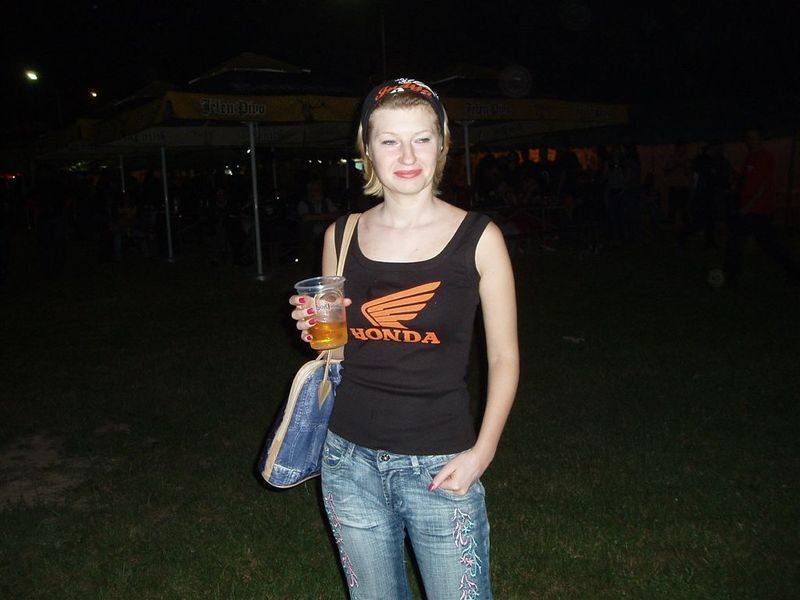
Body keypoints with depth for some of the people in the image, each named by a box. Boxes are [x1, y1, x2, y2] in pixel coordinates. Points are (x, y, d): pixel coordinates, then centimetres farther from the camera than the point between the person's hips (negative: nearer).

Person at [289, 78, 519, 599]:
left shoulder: (478, 237, -8)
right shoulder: (342, 235, 1)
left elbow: (504, 357, -3)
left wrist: (481, 451, -12)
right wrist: (315, 329, -9)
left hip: (438, 466, -3)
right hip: (349, 458, 3)